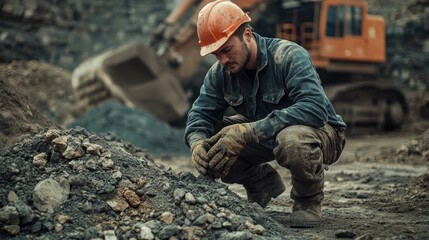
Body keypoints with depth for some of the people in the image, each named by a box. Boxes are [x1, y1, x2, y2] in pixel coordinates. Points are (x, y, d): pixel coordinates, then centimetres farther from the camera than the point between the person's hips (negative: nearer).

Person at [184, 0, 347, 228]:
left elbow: (314, 108, -41)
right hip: (266, 137, 6)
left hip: (320, 131, -6)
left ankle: (308, 199, -10)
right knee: (211, 146, -14)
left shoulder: (289, 56, -28)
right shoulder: (219, 73, -9)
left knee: (292, 140, -41)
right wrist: (197, 142, -35)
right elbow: (200, 115, -9)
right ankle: (263, 182, 9)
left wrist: (248, 131, -48)